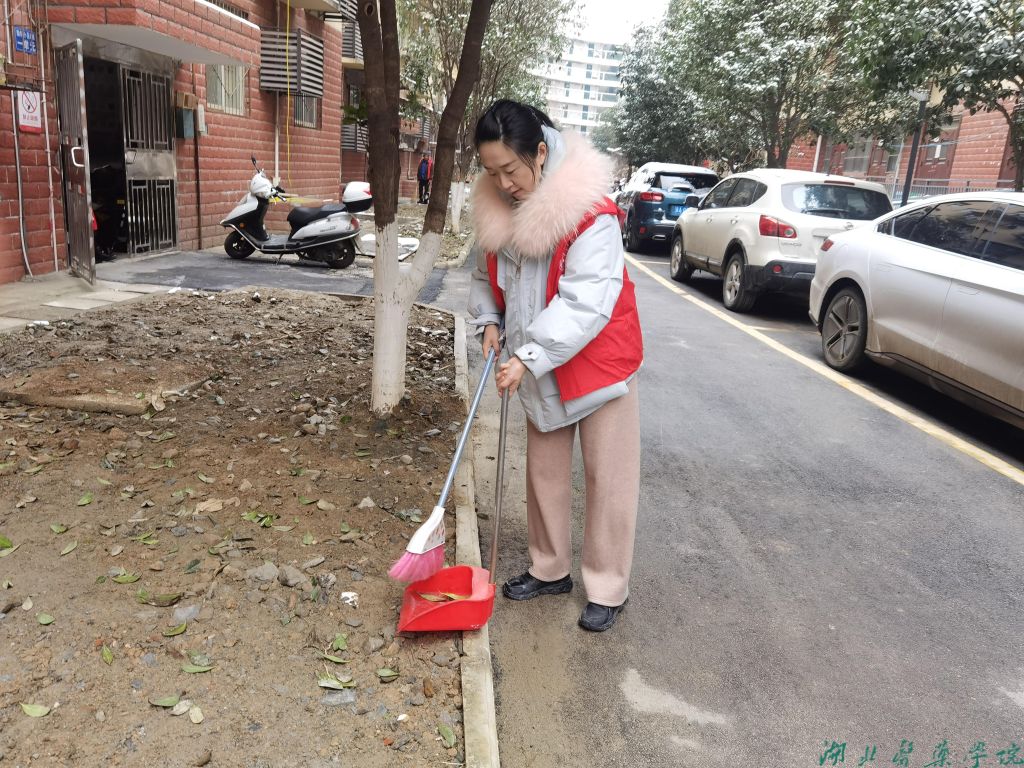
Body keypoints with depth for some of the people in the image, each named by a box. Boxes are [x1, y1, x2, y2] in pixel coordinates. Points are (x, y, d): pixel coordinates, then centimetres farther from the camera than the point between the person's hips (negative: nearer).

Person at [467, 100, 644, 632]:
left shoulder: (588, 212, -25)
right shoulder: (495, 208, -3)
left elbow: (587, 304, -30)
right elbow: (487, 274, 13)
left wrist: (528, 357, -31)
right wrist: (488, 320, -4)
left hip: (598, 362, -6)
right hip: (538, 367, 7)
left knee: (607, 478, 4)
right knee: (544, 471, 16)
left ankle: (607, 588, 19)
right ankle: (550, 569, 34)